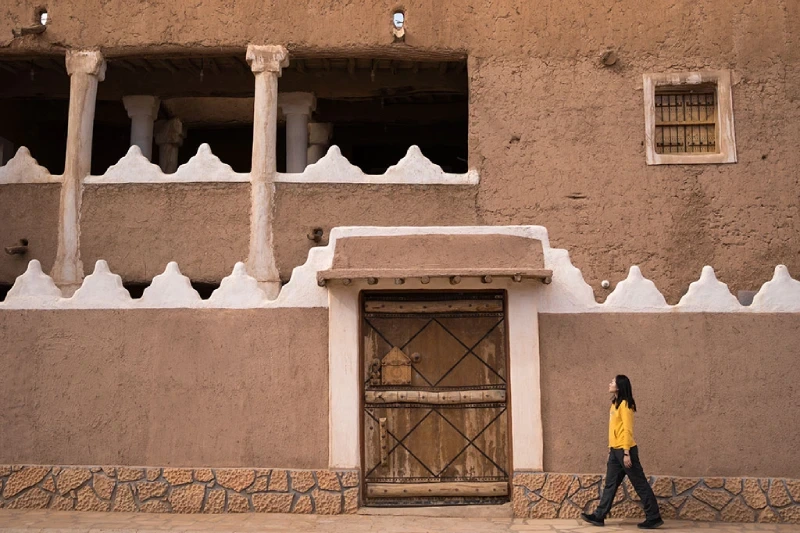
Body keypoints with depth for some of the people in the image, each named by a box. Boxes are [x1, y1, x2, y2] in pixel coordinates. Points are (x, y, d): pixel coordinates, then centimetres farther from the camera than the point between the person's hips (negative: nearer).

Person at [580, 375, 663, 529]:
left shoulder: (625, 404, -13)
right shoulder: (615, 403, 15)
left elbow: (627, 430, -17)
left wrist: (626, 453, -19)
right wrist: (611, 449, 18)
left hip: (625, 450, -9)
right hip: (615, 450, 9)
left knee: (640, 484, -1)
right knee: (610, 484, 10)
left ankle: (654, 518, 7)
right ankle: (599, 516, 14)